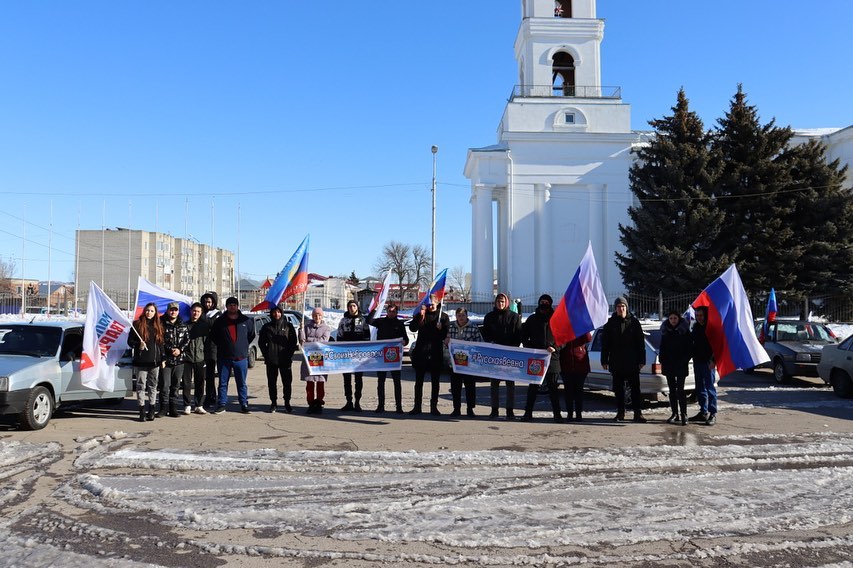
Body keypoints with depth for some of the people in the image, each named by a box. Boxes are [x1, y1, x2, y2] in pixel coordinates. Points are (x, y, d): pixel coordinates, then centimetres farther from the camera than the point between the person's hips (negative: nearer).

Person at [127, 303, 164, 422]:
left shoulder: (158, 326, 11)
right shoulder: (137, 324, 1)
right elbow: (130, 341, 2)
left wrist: (162, 358, 9)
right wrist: (138, 345, -18)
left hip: (155, 362, 3)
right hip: (141, 361, -3)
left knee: (153, 386, 7)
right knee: (141, 386, 0)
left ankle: (151, 411, 13)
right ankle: (142, 411, 5)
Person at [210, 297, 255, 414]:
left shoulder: (246, 321, 4)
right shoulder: (220, 321, 3)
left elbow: (252, 335, 16)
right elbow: (213, 335, 14)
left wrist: (244, 346, 10)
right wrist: (221, 346, 8)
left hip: (241, 357, 0)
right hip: (223, 358, 0)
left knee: (242, 383, 6)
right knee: (223, 383, 6)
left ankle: (244, 405, 12)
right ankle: (221, 405, 13)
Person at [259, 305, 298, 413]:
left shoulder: (288, 326, 5)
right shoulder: (267, 327, 7)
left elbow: (293, 342, 5)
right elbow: (261, 342, 10)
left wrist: (289, 355, -4)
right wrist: (266, 355, 0)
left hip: (285, 360, -1)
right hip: (271, 360, 1)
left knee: (287, 382, 1)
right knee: (272, 383, 5)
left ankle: (287, 403, 12)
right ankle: (273, 403, 15)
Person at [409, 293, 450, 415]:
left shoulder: (443, 316, 4)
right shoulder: (420, 315, 6)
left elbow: (447, 334, 1)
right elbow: (412, 328, -8)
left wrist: (441, 329, -19)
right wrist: (421, 316, -18)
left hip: (436, 353, -1)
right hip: (421, 352, 1)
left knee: (435, 381, 5)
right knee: (419, 381, 5)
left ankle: (434, 407, 12)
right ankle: (417, 406, 12)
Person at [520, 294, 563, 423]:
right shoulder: (532, 319, 10)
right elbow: (524, 336, 14)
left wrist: (555, 347, -10)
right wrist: (530, 348, -1)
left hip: (551, 358, -1)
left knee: (552, 387, 3)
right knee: (533, 386, 5)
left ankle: (557, 413, 8)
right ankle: (528, 412, 10)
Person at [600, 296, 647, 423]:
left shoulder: (634, 322, 3)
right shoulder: (610, 323, 5)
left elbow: (641, 342, 3)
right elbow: (605, 343, 6)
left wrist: (641, 360, -3)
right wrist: (604, 360, 1)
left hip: (632, 363, -1)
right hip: (616, 363, 2)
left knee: (635, 388, 0)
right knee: (618, 389, 8)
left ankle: (638, 413, 3)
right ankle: (620, 413, 17)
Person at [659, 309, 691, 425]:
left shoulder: (685, 330, -2)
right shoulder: (665, 331, 9)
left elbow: (690, 347, -2)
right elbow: (662, 347, 14)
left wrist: (685, 360, -10)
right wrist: (662, 360, 4)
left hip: (681, 365, -4)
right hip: (668, 364, 4)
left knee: (680, 389, -9)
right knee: (672, 390, 8)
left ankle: (683, 414, -6)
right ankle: (675, 413, 14)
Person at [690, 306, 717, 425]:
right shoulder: (696, 326, 12)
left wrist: (713, 360, -20)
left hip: (708, 362, -7)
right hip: (697, 361, 7)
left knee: (710, 388, -6)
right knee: (700, 388, 11)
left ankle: (713, 414, -2)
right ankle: (703, 412, 19)